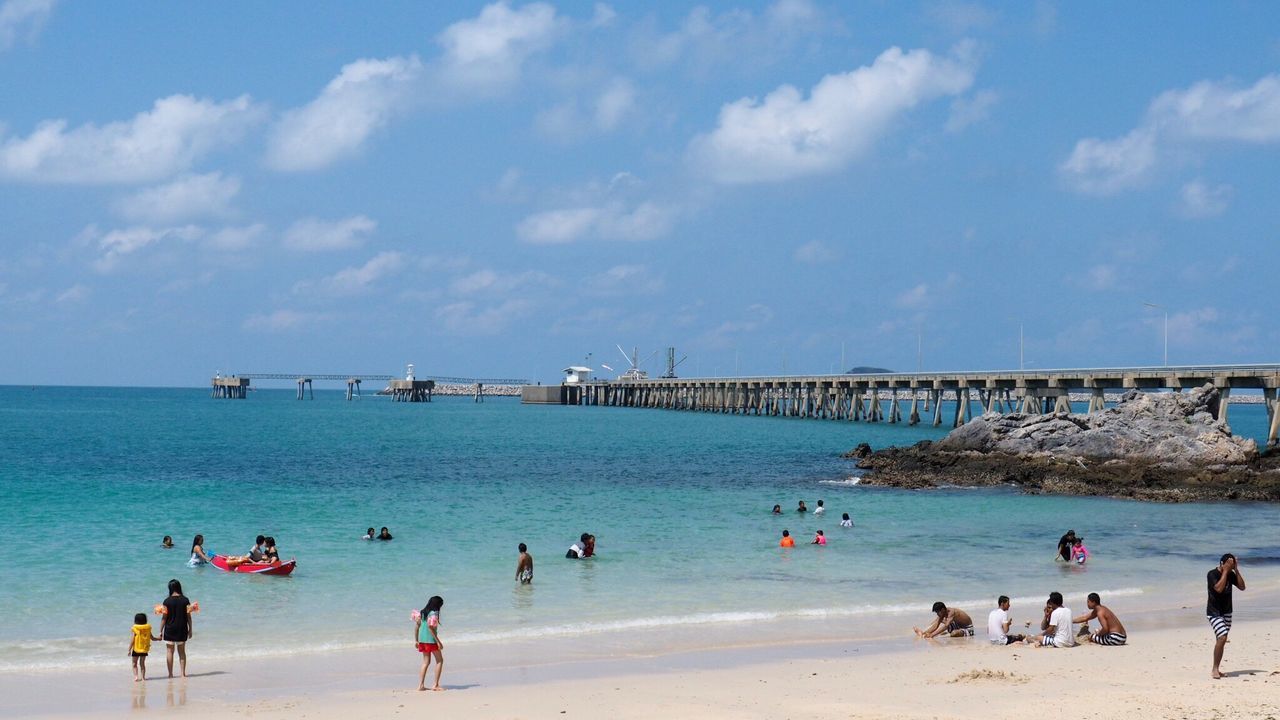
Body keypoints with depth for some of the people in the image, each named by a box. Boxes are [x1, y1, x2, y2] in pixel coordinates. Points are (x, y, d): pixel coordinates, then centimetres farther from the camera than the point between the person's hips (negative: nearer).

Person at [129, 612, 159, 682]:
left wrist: (129, 650, -8)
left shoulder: (135, 629, -12)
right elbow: (152, 638, 8)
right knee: (142, 663, 16)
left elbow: (132, 640, -13)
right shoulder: (148, 629, -2)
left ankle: (136, 676, -8)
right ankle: (143, 676, 14)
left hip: (136, 650, -4)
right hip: (144, 649, 4)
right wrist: (158, 638, 28)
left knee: (135, 664, 7)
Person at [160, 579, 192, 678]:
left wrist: (161, 631, -1)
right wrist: (190, 629, 8)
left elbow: (164, 617, -8)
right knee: (182, 651, 14)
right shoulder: (185, 600, -4)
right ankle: (183, 673, 12)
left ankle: (170, 674, 7)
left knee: (169, 651, 8)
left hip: (170, 629, -2)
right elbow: (188, 616, -2)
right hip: (182, 629, 2)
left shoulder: (167, 601, -10)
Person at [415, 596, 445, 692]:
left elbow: (417, 626, 10)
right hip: (431, 640, -7)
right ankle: (436, 685, 0)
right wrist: (438, 641, -18)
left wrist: (416, 641, 16)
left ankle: (421, 685, 8)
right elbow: (431, 628, -21)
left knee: (426, 662, 15)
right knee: (439, 661, 4)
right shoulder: (434, 614, -13)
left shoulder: (422, 613, 9)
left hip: (422, 640, 7)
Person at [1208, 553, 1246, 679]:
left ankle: (1216, 669, 15)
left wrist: (1236, 570, -9)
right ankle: (1215, 669, -14)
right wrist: (1225, 571, -24)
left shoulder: (1231, 574, 5)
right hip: (1214, 612, -7)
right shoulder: (1212, 574, -15)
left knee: (1222, 640, 7)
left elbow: (1242, 587, -2)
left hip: (1226, 612, 7)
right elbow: (1219, 588, -29)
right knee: (1222, 637, -21)